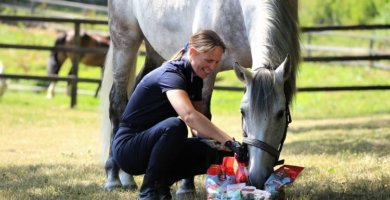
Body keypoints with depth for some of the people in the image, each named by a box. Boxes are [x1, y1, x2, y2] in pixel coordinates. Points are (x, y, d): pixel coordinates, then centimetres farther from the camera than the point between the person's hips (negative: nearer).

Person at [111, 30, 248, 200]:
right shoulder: (170, 74, -22)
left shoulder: (195, 79, 6)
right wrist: (229, 141, -48)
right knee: (175, 126, -37)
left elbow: (198, 127, 6)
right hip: (128, 146, -8)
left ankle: (161, 183, 5)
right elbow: (189, 115, -42)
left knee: (217, 153, -10)